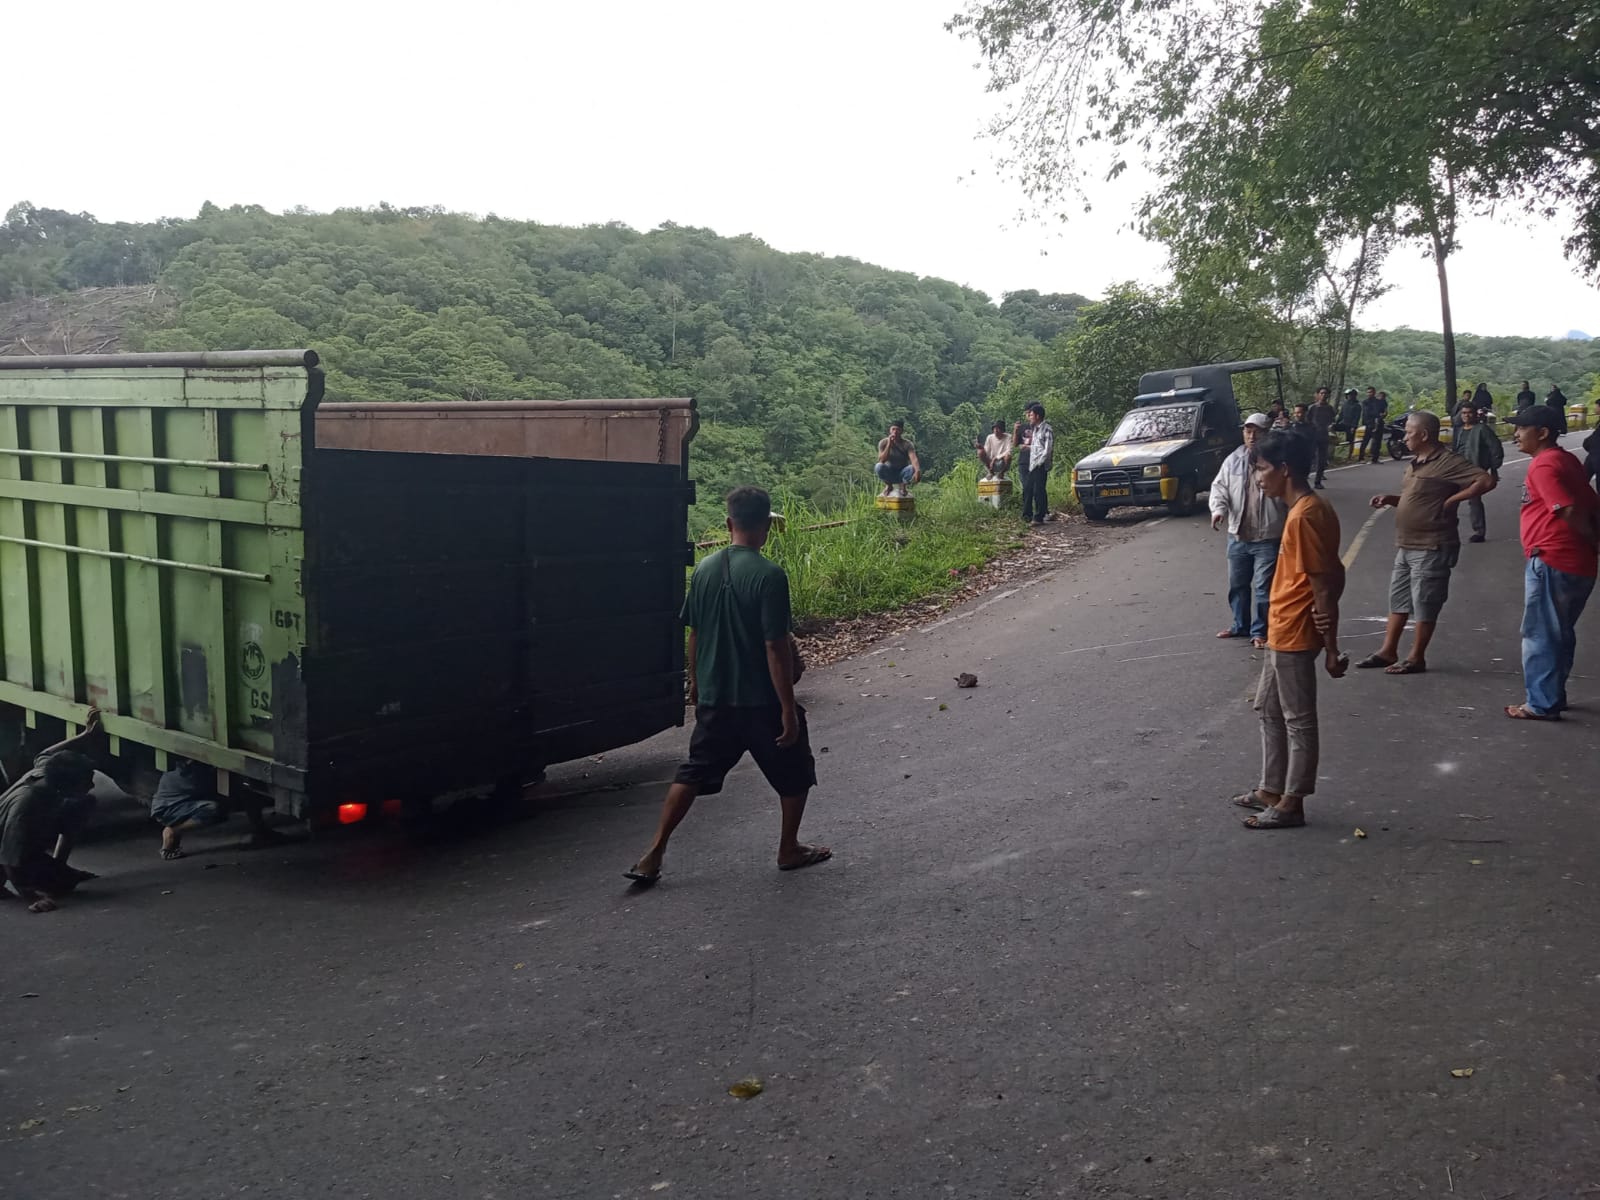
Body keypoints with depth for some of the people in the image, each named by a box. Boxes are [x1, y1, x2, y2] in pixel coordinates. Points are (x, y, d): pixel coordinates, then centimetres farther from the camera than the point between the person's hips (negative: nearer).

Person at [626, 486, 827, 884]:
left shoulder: (705, 569, 1)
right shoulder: (769, 575, -18)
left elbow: (694, 633, 10)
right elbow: (776, 647, -20)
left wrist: (695, 682, 23)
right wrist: (788, 708, -15)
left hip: (714, 698, 5)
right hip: (762, 701, -5)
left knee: (693, 773, 14)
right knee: (795, 773, 17)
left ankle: (654, 855, 10)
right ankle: (789, 849, 28)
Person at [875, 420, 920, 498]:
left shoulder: (907, 444, -13)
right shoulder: (884, 443, -11)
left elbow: (914, 459, -29)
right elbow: (881, 460, -23)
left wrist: (917, 471, -50)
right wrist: (889, 445, -31)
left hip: (902, 474, 0)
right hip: (889, 474, 0)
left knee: (913, 468, -33)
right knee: (879, 467, -33)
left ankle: (903, 486, -3)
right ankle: (888, 485, -3)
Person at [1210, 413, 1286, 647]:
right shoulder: (1233, 460, 4)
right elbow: (1219, 486, 4)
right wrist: (1218, 508, -18)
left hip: (1268, 538, -5)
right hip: (1238, 536, 5)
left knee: (1264, 588, 2)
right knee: (1237, 584, 17)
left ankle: (1259, 631, 14)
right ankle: (1240, 625, 33)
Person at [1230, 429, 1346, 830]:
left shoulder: (1304, 516, -22)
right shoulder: (1308, 508, 10)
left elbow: (1324, 584, -21)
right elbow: (1333, 573, 13)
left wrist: (1331, 648, -18)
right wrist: (1328, 637, 5)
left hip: (1294, 634, -11)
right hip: (1283, 631, 11)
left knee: (1298, 720, 1)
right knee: (1269, 709, 19)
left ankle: (1291, 804, 12)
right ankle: (1271, 790, 29)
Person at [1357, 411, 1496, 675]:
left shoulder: (1447, 463, -17)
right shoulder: (1415, 463, 12)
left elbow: (1486, 481, -24)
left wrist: (1452, 499, -20)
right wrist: (1390, 500, 6)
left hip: (1431, 549, -9)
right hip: (1406, 547, 9)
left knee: (1424, 606, 1)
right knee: (1398, 601, 14)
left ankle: (1416, 658, 9)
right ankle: (1388, 651, 23)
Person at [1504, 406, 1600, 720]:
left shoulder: (1543, 466, -15)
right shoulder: (1566, 460, 15)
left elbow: (1570, 511, -21)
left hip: (1550, 561, -10)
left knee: (1540, 635, -1)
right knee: (1559, 633, 18)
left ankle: (1541, 704, 5)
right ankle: (1552, 695, 28)